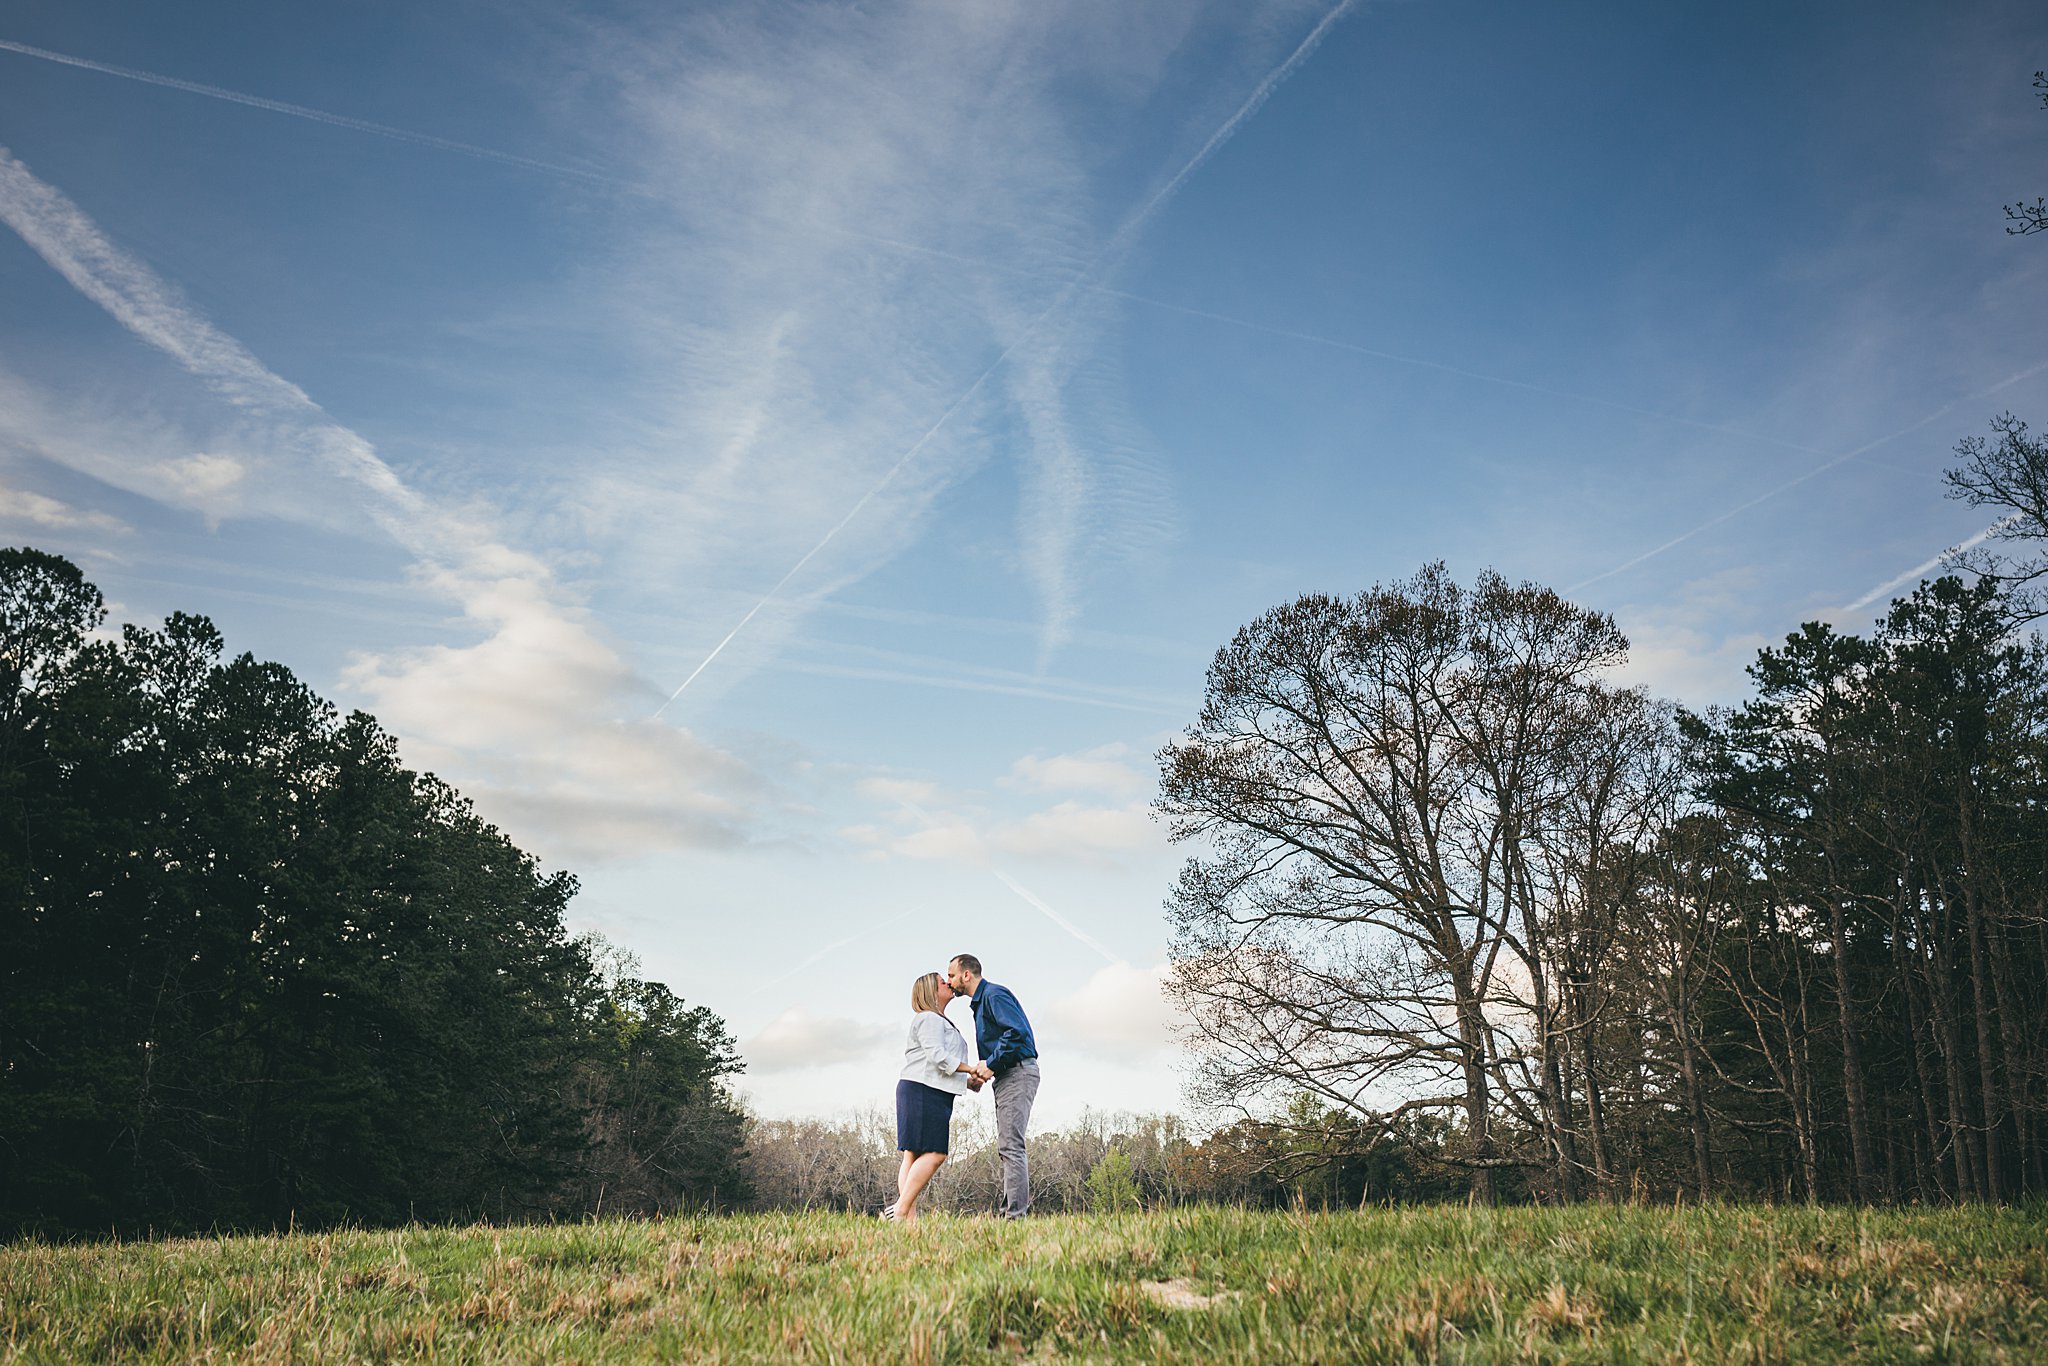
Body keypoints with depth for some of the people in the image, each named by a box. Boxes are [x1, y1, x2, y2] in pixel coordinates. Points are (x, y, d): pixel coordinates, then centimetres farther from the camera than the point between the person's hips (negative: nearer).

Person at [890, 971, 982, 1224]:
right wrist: (971, 1069, -12)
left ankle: (910, 1218, -1)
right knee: (934, 1153, -15)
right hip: (923, 1091, -11)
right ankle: (900, 1210, -18)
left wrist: (969, 1081, 11)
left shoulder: (941, 1022, 28)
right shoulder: (929, 1019, -6)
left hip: (931, 1095, 11)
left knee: (914, 1155, 3)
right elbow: (937, 1057, -18)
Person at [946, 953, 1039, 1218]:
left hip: (1017, 1074, -11)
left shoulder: (994, 995, -11)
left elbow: (1018, 1031, -24)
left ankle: (1017, 1213, -16)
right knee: (1007, 1147, 10)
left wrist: (991, 1063, -18)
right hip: (1007, 1077, 11)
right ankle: (1012, 1208, 12)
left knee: (1010, 1145, -14)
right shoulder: (981, 1001, 22)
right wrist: (984, 1069, 10)